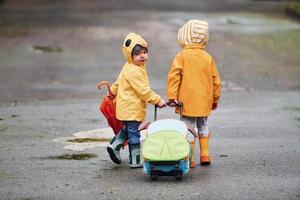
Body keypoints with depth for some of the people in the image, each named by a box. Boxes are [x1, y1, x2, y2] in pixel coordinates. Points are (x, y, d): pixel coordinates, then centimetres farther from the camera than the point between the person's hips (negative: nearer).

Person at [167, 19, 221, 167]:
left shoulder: (181, 56, -8)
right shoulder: (208, 58, 3)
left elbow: (174, 76, -15)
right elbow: (216, 80, 8)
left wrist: (172, 96, -12)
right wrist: (215, 99, 19)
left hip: (186, 102, -3)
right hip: (204, 102, 4)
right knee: (203, 126, 18)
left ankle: (189, 159, 0)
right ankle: (205, 156, 18)